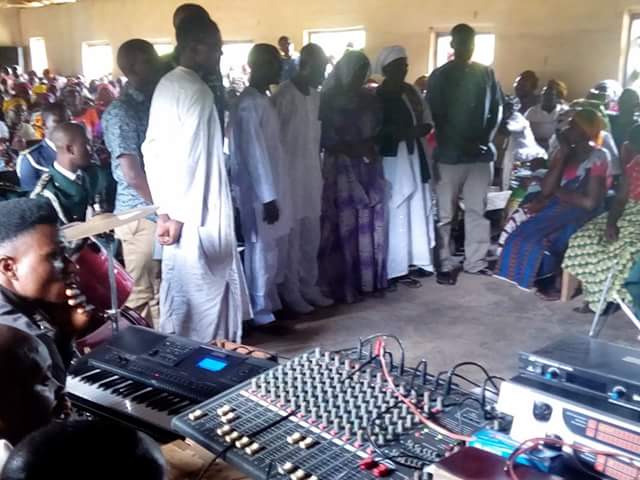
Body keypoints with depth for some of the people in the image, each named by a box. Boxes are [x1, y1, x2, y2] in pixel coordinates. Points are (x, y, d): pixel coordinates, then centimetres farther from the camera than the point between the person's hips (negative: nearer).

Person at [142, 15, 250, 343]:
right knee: (207, 294, 3)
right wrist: (178, 214, -14)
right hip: (196, 215, -9)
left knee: (179, 291, 17)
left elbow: (152, 149, 10)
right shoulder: (197, 91, -16)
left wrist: (165, 209, 10)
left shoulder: (165, 85, 11)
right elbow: (188, 158, -21)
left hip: (177, 213, 9)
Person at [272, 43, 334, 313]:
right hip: (290, 177, -7)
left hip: (311, 176, 8)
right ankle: (291, 293, 12)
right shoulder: (284, 96, -13)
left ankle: (308, 287, 25)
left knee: (311, 237, 13)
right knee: (291, 238, 0)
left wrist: (319, 173, 14)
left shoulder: (315, 95, 11)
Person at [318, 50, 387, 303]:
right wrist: (354, 149, -13)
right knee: (345, 225, -5)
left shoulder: (370, 97, 12)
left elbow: (379, 129, 14)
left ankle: (369, 280, 15)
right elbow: (325, 139, -6)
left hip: (370, 166, 5)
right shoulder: (329, 99, -2)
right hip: (342, 168, -5)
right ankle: (344, 285, 2)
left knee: (371, 224, 5)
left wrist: (369, 146, -5)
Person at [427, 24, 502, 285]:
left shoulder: (486, 74, 10)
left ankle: (475, 261, 16)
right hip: (449, 154, -2)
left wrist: (485, 139, -3)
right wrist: (461, 143, -10)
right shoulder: (439, 76, 2)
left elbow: (496, 109, 12)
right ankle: (445, 264, 6)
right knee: (445, 213, -1)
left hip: (480, 152, 3)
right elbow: (434, 116, -3)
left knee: (477, 210, 6)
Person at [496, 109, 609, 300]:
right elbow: (546, 189, -2)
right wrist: (561, 157, -8)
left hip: (580, 213, -7)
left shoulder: (598, 158, -9)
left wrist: (557, 192, -6)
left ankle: (548, 281, -1)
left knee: (539, 232, -25)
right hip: (558, 207, 7)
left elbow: (590, 202, -17)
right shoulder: (565, 152, 9)